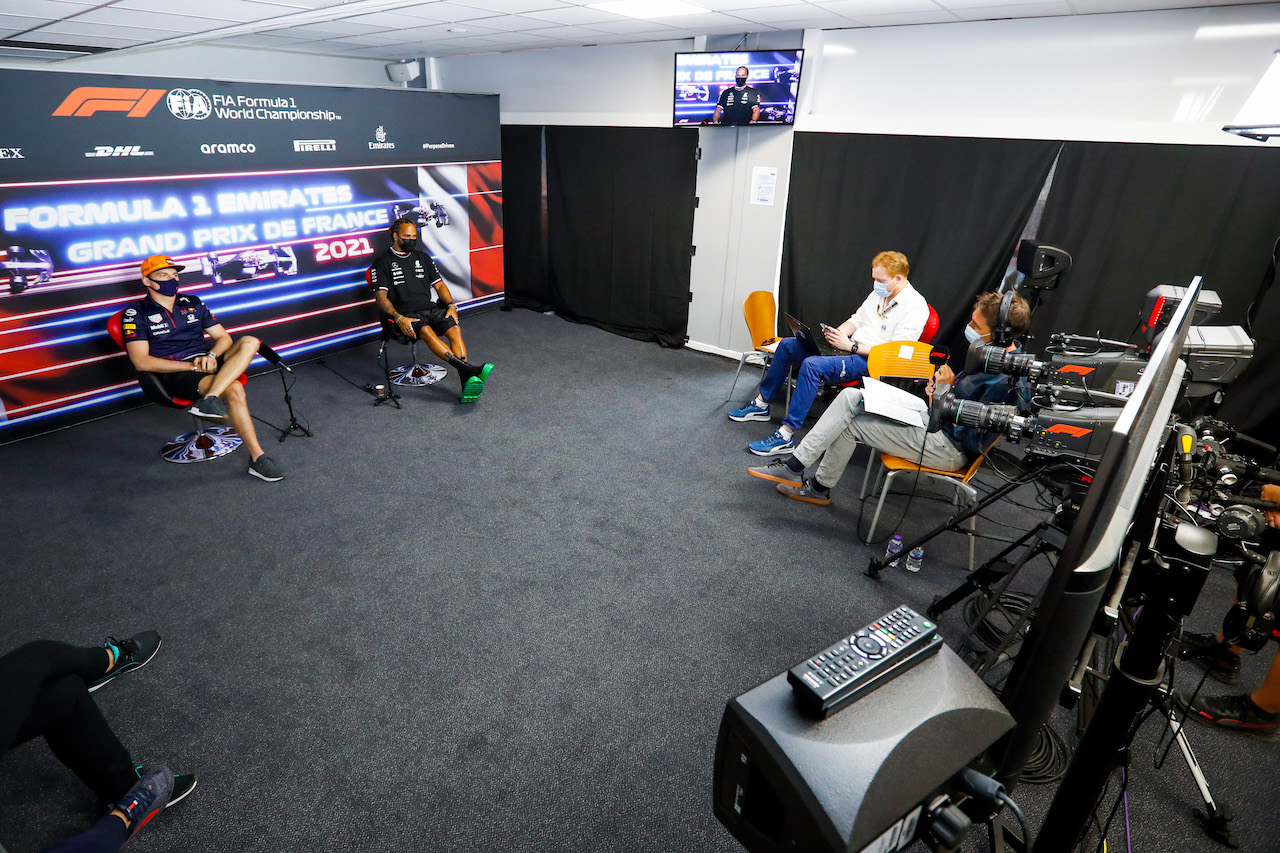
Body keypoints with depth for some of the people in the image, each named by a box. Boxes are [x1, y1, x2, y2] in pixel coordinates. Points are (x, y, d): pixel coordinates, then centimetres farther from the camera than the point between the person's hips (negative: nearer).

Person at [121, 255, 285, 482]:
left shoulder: (192, 303, 19)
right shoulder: (136, 314, 4)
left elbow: (224, 338, 17)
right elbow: (141, 361, -7)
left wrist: (211, 356, -7)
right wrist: (191, 365, -13)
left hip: (207, 364, 5)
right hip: (175, 375, -5)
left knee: (250, 343, -23)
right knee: (234, 390, -34)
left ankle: (209, 400, -37)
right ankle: (257, 458, -32)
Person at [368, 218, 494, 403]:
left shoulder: (423, 258, 22)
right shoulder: (382, 262, 7)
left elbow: (439, 284, 19)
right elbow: (380, 296, -2)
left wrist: (451, 305, -2)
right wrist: (399, 318, -20)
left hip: (431, 308, 4)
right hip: (405, 314, -4)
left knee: (455, 328, -28)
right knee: (426, 331, -37)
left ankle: (467, 381, -44)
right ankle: (468, 369, -50)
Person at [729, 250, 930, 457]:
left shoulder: (915, 307, -14)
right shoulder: (878, 293, 12)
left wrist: (851, 346, -23)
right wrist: (835, 334, 0)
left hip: (871, 361, -9)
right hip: (851, 347, 10)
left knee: (812, 365, -33)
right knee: (787, 345, 3)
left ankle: (785, 436, -31)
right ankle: (761, 404, 14)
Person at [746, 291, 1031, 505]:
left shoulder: (1008, 383, -25)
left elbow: (975, 440, -24)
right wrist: (943, 386, 0)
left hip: (949, 447, -10)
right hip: (935, 417, 10)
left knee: (849, 424, -10)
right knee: (850, 396, -1)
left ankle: (821, 487, 10)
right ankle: (794, 464, 3)